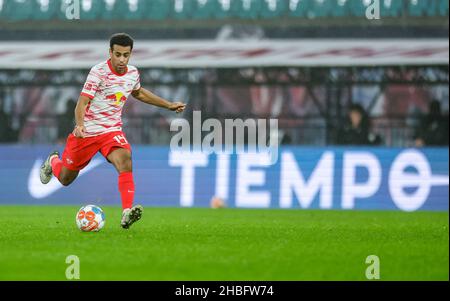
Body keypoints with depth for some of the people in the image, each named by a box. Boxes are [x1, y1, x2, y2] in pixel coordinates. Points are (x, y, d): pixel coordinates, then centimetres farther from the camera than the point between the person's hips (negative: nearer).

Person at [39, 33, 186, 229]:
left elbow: (138, 93, 25)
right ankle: (53, 162, 48)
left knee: (125, 162, -28)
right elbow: (82, 102, -24)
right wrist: (79, 125, -44)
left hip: (112, 131, 3)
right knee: (65, 179, 11)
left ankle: (127, 213, -38)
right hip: (87, 132, -3)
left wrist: (169, 105, 24)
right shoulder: (99, 72, -18)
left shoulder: (132, 73, 1)